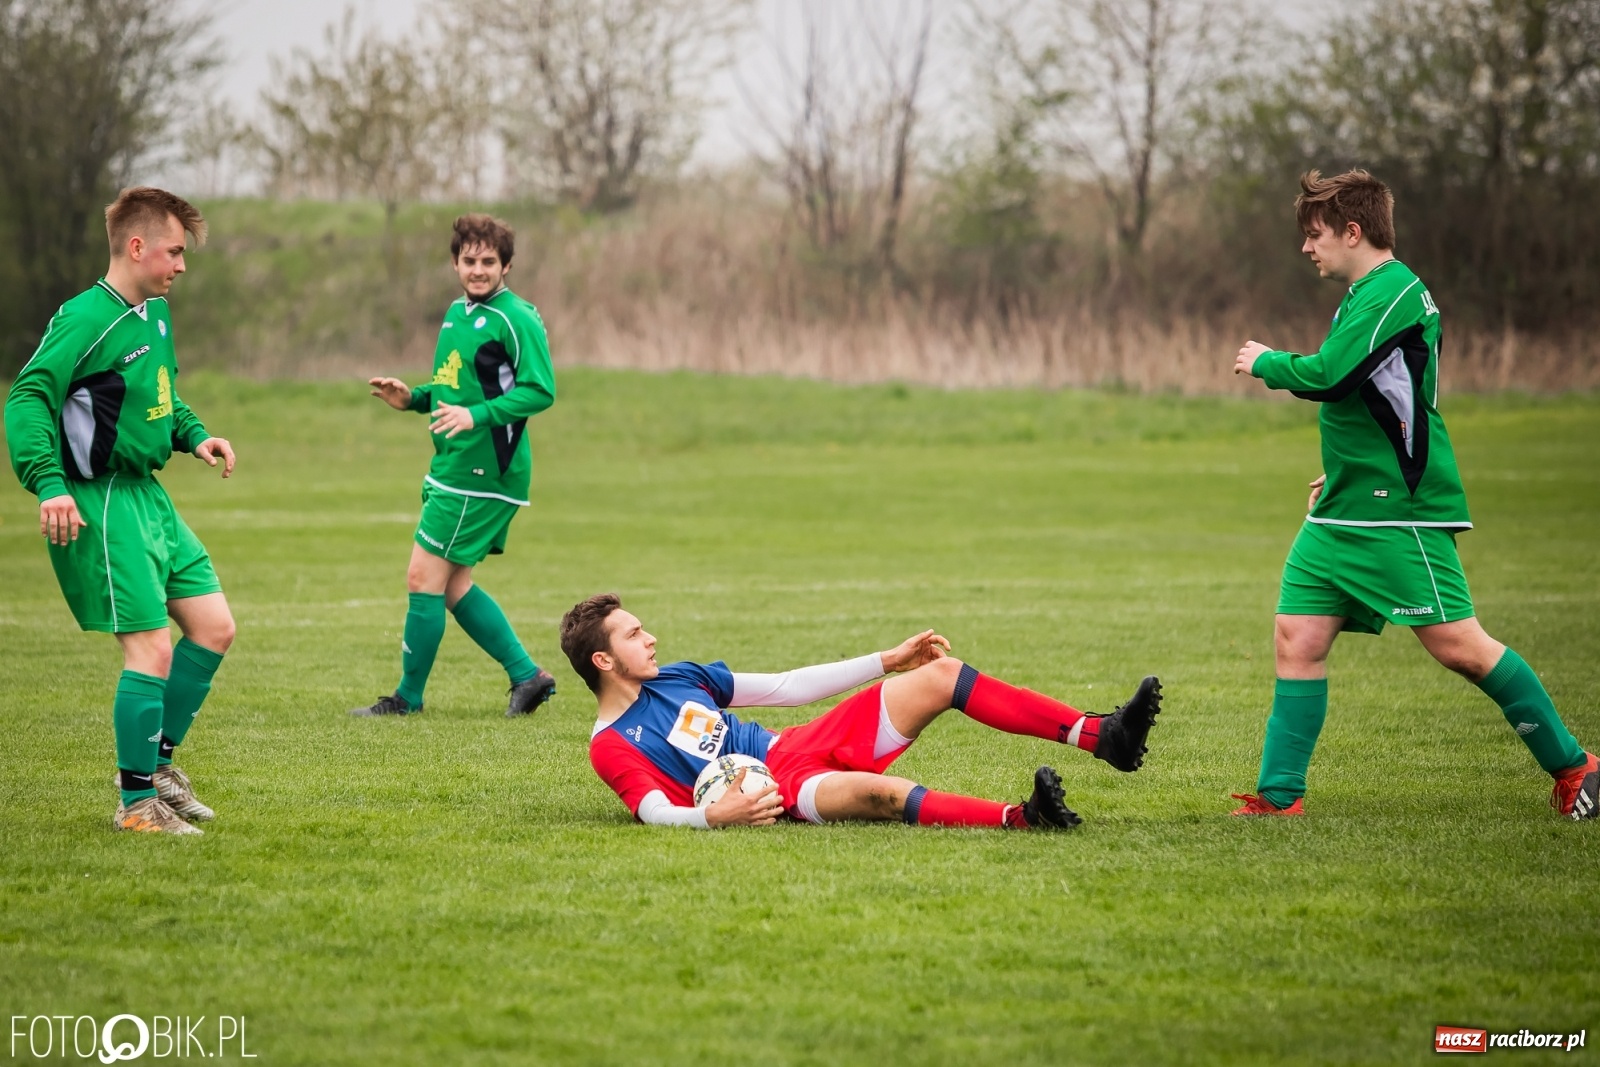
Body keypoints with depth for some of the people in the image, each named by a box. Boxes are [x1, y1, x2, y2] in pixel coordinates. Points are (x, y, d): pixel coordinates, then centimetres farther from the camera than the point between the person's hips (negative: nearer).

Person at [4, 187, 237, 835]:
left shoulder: (154, 312, 12)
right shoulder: (87, 319, -16)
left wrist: (193, 436, 10)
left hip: (148, 495, 9)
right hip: (101, 505, -9)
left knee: (214, 627, 9)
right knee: (151, 648, -10)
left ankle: (156, 760, 23)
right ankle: (137, 803, 1)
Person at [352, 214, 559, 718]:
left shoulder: (515, 318, -13)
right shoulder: (457, 313, 15)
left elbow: (540, 390, -19)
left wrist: (477, 415, -29)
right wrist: (413, 398, 7)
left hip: (482, 472, -10)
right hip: (453, 469, 10)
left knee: (424, 578, -5)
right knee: (452, 585, 12)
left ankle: (408, 696, 6)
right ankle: (527, 675, 18)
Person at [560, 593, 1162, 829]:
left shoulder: (676, 678, 17)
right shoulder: (612, 747, -4)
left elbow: (783, 688, 19)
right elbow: (655, 811, -18)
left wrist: (889, 662, 17)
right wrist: (714, 816, -40)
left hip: (800, 742, 8)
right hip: (784, 787, -8)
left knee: (941, 675, -5)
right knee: (876, 791, -42)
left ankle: (1103, 737, -11)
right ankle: (1022, 818, -54)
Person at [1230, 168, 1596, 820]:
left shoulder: (1393, 291, -15)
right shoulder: (1366, 295, 16)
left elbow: (1327, 375, -24)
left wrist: (1266, 363, -7)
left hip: (1401, 512, -10)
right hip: (1343, 513, 10)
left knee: (1456, 644, -8)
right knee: (1298, 637, 2)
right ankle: (1280, 796, 4)